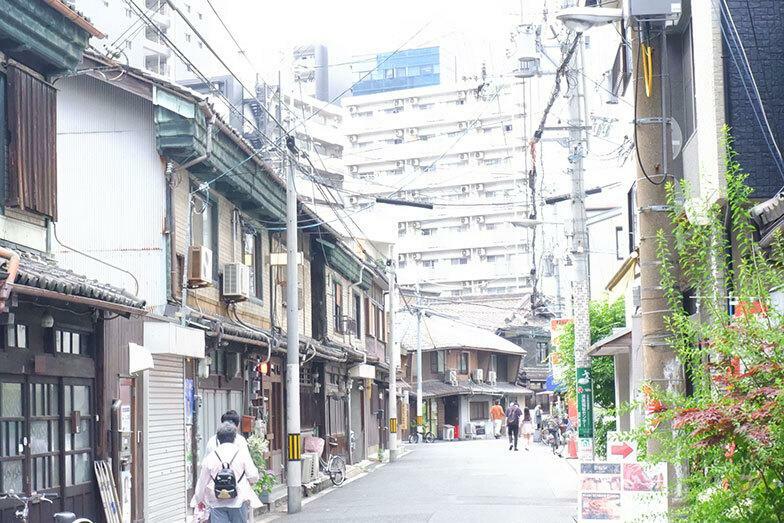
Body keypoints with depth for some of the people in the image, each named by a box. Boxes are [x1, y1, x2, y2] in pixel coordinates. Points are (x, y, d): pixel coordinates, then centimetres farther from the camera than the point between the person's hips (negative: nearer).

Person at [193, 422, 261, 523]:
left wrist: (199, 500, 21)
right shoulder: (242, 454, -5)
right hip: (238, 501, 0)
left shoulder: (210, 458, -2)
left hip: (217, 503, 0)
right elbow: (253, 477, -4)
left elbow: (202, 482, 6)